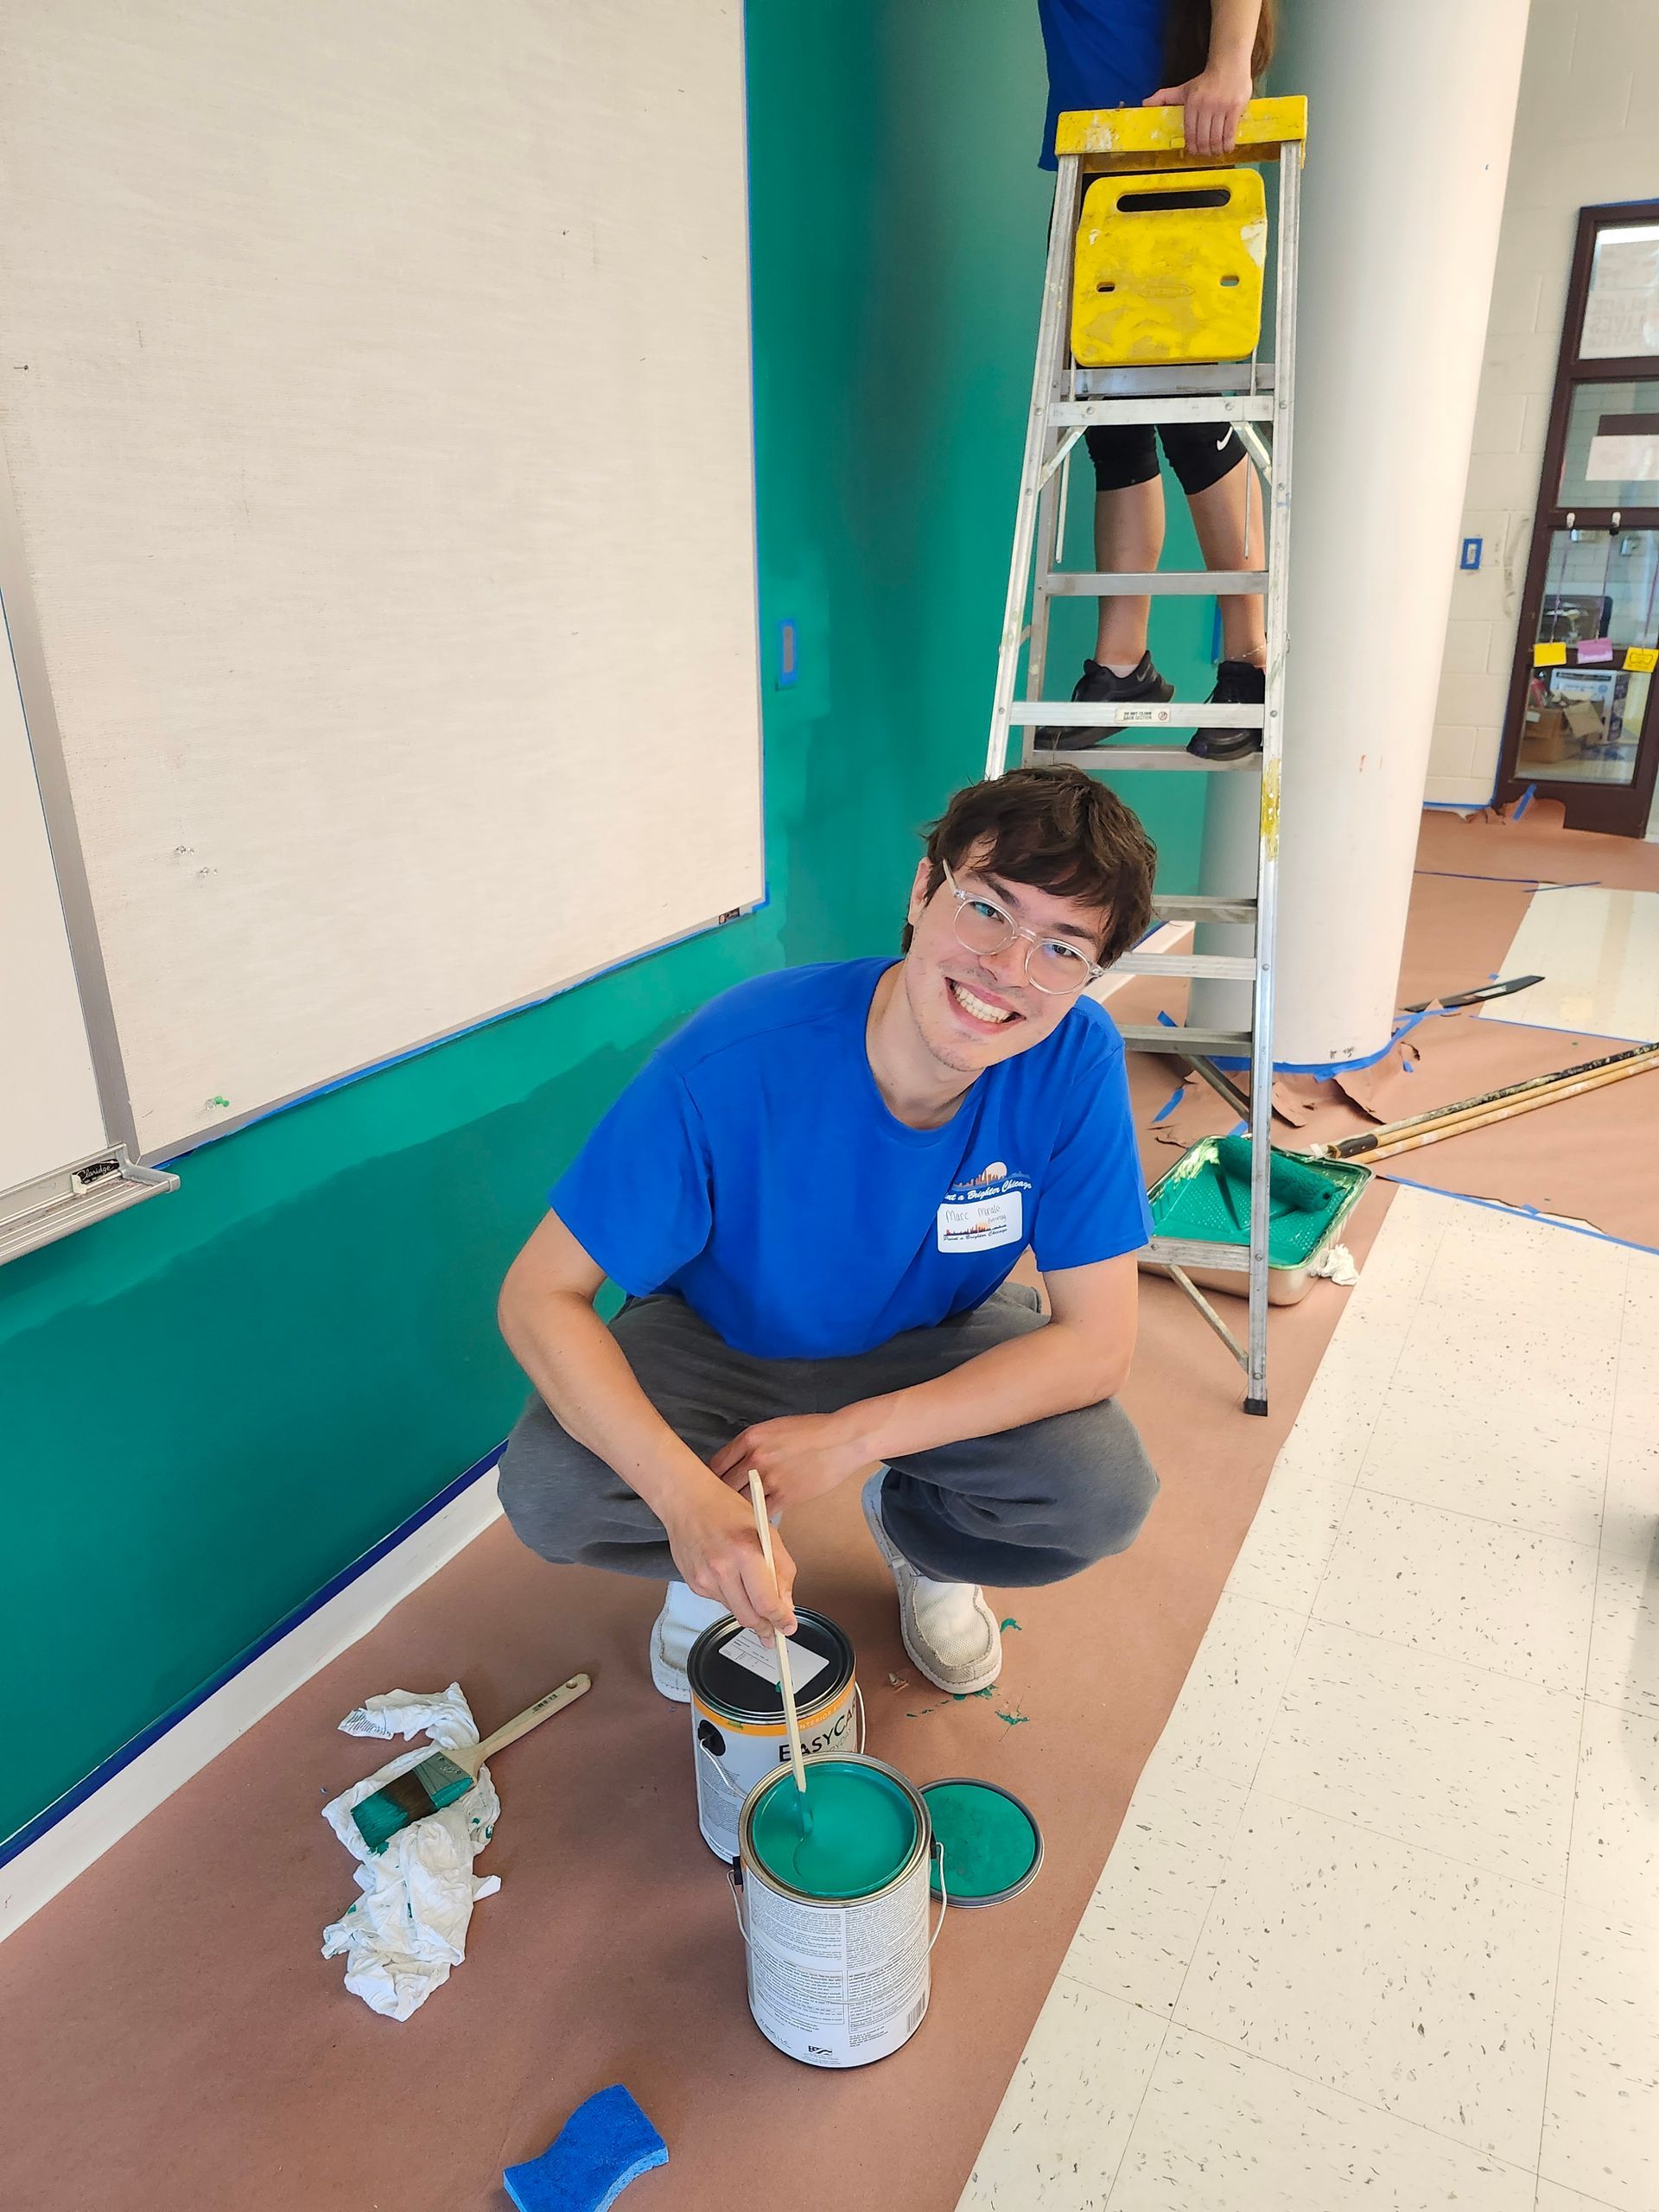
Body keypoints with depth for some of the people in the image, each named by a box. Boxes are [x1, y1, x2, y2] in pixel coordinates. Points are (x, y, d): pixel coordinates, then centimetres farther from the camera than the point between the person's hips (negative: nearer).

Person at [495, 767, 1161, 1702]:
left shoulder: (1077, 1059, -27)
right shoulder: (734, 1064, -34)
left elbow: (1097, 1343, -23)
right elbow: (539, 1294, -27)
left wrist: (849, 1439, -30)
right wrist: (687, 1497, -42)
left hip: (933, 1345, 2)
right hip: (721, 1342, -1)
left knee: (1106, 1491, -24)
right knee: (546, 1490, -27)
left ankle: (919, 1532, 12)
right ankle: (716, 1564, 10)